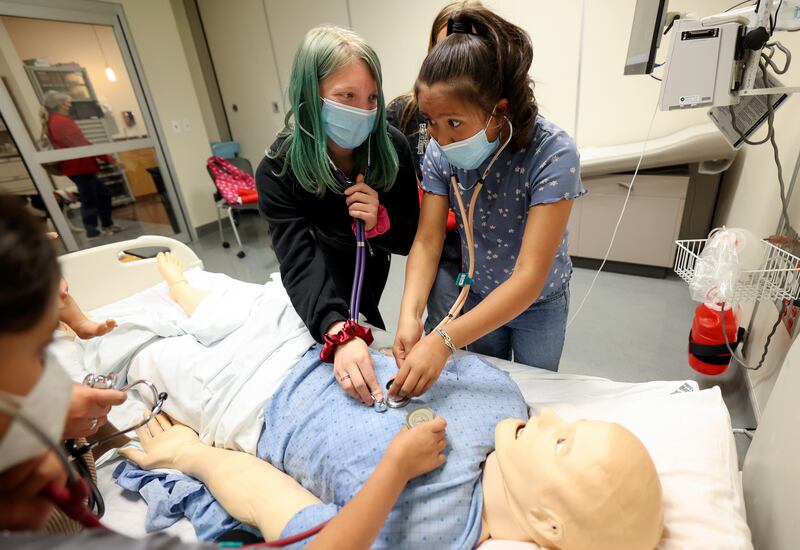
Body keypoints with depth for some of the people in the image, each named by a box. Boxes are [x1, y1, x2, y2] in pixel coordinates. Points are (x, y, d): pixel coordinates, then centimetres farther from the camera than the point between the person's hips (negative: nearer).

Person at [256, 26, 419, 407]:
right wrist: (341, 334, -56)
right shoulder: (279, 171, -29)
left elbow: (410, 239, -15)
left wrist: (380, 222, -38)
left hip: (370, 272, 2)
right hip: (320, 294, -2)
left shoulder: (392, 148, -23)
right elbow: (299, 262, -40)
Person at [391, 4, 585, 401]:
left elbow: (529, 277, -35)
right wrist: (410, 315, -35)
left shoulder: (553, 153, -31)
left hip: (538, 302, -2)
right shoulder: (440, 150, -18)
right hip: (477, 295, 3)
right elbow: (427, 241, -18)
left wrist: (444, 340, -43)